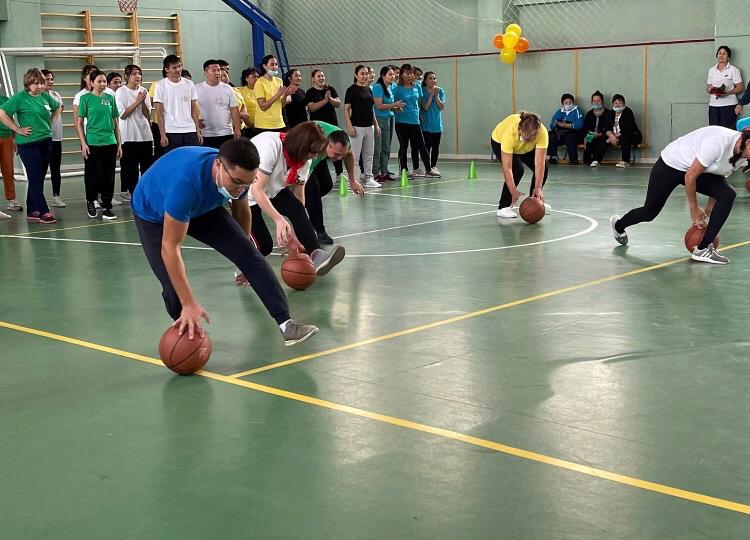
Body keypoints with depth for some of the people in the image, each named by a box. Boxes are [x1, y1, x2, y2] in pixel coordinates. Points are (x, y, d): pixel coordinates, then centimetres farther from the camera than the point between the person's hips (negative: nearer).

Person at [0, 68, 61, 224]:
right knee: (36, 179, -6)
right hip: (28, 144, -6)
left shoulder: (45, 96, 7)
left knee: (39, 178, 11)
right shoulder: (20, 97, -11)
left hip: (46, 142, 6)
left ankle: (32, 212, 19)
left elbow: (57, 108, 28)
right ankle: (43, 212, -4)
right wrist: (18, 129, -13)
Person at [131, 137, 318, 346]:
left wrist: (243, 246, 15)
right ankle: (187, 331, 11)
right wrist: (189, 305, -43)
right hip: (153, 213, -5)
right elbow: (170, 248, -42)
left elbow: (241, 209, 1)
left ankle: (285, 324, -10)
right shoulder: (185, 182, -45)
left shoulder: (238, 174, -24)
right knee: (174, 289, -19)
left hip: (201, 207, 5)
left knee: (249, 254, -12)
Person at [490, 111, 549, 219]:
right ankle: (503, 207, -14)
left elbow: (539, 162, -37)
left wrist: (538, 188, -42)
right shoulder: (509, 133, -44)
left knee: (542, 168, -8)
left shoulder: (542, 132, -37)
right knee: (517, 169, -25)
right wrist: (513, 192, -48)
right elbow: (507, 168, -44)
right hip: (499, 142, -4)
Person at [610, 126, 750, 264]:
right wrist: (694, 209, -14)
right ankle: (618, 225, 43)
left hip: (699, 169, 6)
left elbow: (716, 184, 1)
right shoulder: (717, 143, -36)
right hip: (670, 165, -6)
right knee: (650, 211, 9)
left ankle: (703, 249, -14)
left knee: (727, 195, -18)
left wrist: (706, 216, 3)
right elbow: (690, 176, -26)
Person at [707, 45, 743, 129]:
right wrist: (710, 90, -7)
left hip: (728, 105, -4)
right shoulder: (711, 70, 14)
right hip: (713, 105, 4)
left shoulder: (733, 70, 0)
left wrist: (727, 92, -18)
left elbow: (740, 88, -2)